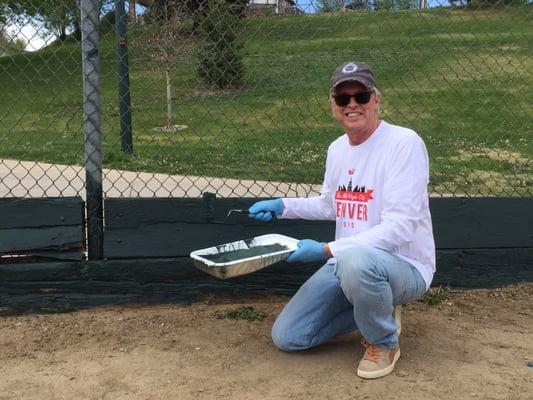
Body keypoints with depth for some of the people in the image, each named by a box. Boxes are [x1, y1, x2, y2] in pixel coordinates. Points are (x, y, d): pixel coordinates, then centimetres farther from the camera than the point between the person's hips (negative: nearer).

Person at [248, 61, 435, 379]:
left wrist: (326, 251, -29)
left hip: (405, 266, -7)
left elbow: (399, 229, -26)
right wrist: (283, 206, 10)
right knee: (287, 336, 0)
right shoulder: (337, 149, 7)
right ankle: (373, 312, 17)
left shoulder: (405, 142, -19)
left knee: (355, 260, -41)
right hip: (344, 263, 7)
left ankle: (385, 341, -9)